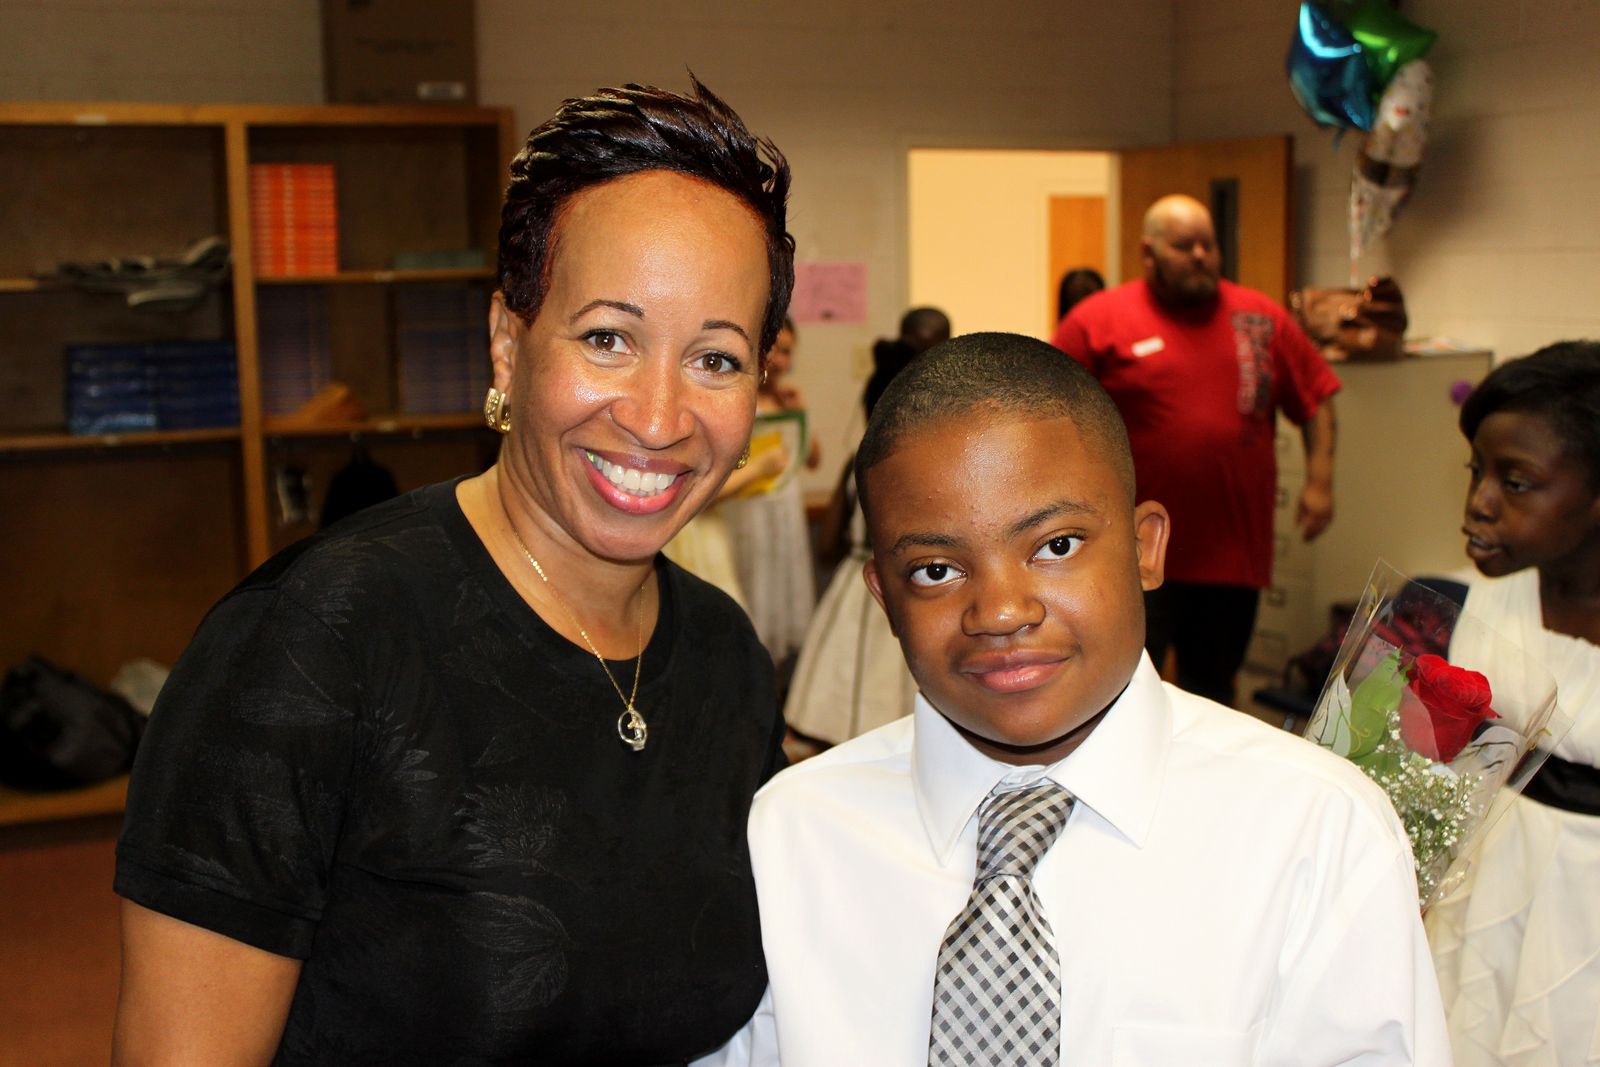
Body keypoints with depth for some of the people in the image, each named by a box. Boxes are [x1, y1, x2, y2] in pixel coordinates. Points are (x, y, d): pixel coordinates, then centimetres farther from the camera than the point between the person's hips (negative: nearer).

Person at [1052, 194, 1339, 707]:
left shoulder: (1262, 318, 9)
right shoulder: (1098, 319, -3)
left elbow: (1315, 397, 14)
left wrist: (1319, 481, 5)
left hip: (1233, 548, 4)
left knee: (1212, 687, 17)